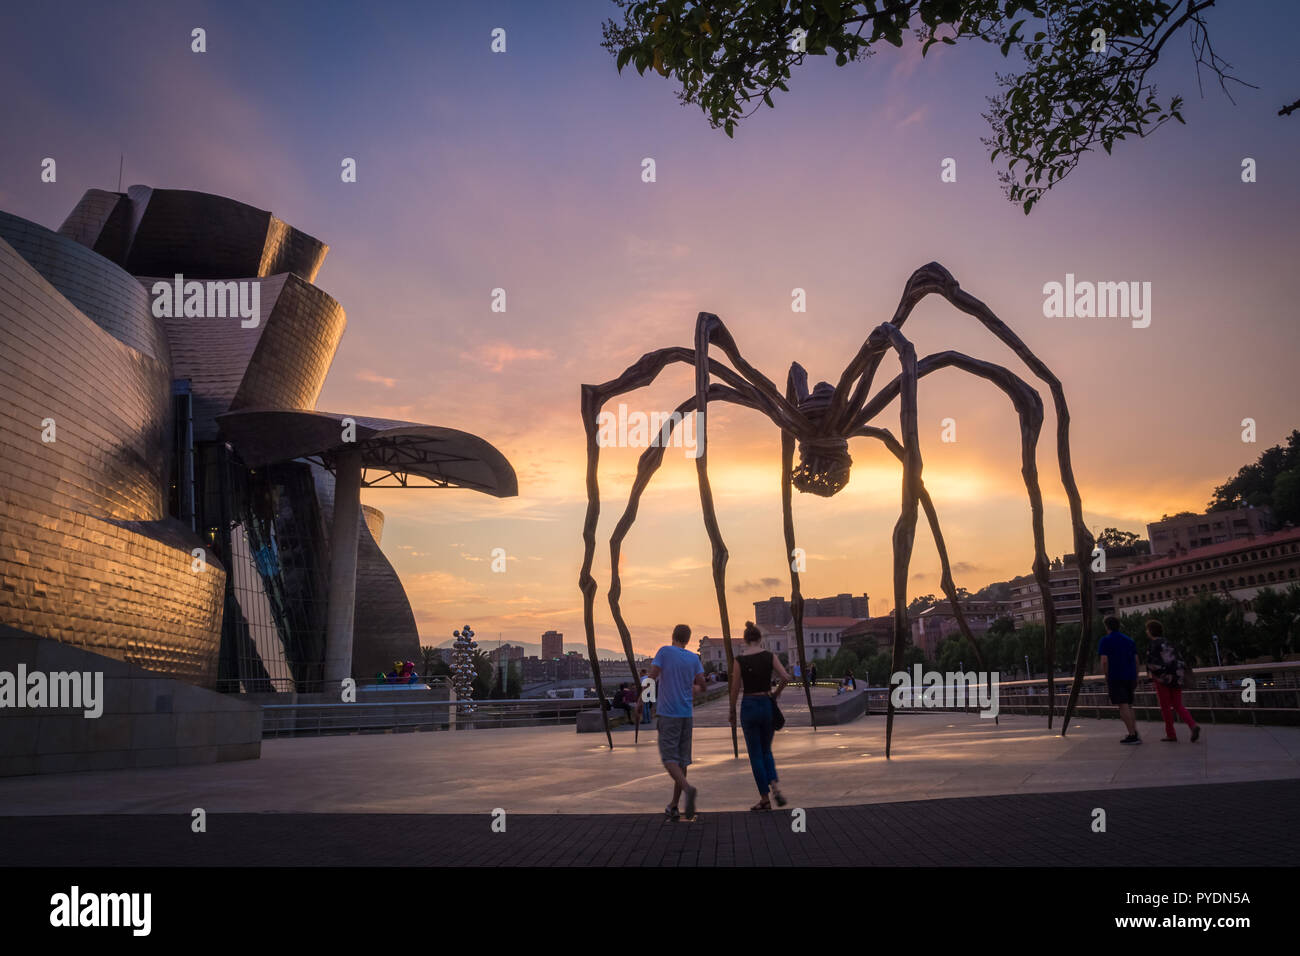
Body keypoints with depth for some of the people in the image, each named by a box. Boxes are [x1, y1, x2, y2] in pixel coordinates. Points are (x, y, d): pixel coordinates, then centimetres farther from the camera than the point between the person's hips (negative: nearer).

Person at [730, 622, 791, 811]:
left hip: (749, 706, -2)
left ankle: (765, 799, 9)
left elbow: (735, 689, -5)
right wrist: (775, 694, 6)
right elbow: (785, 678, -11)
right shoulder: (769, 656, -2)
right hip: (767, 705, 2)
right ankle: (774, 786, -5)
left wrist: (732, 712, 7)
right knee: (766, 750, 19)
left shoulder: (739, 660, -7)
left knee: (756, 754, 8)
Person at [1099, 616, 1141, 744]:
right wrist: (1135, 679, 16)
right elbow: (1136, 660, 11)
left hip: (1115, 677, -6)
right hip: (1130, 677, 6)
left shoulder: (1106, 641, -2)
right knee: (1128, 706, 16)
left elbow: (1104, 661, -10)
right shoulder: (1129, 640, 14)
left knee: (1123, 706, -7)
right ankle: (1135, 732, 6)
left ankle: (1132, 735, -12)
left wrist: (1106, 678, -1)